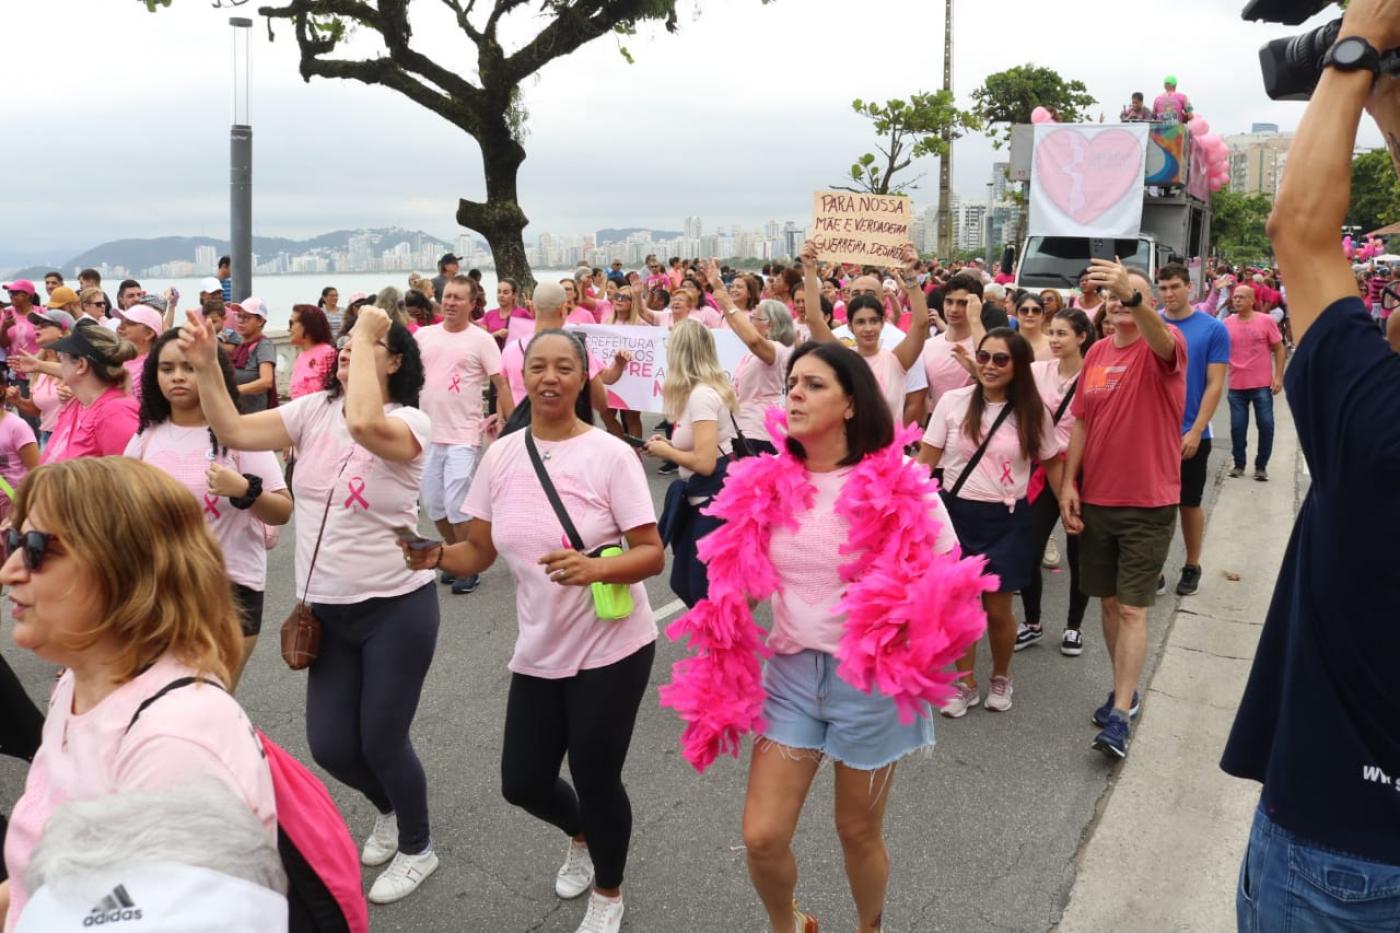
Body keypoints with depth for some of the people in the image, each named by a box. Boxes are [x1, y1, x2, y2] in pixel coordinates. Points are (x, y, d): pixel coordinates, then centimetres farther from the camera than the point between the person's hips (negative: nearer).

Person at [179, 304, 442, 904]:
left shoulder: (411, 423, -15)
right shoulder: (313, 410, 2)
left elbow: (364, 425, -38)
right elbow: (233, 431, -3)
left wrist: (367, 336, -29)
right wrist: (207, 367, -14)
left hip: (396, 608, -5)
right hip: (328, 611, 6)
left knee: (381, 742, 5)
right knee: (330, 746, 11)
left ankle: (417, 848, 33)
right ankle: (389, 809, 45)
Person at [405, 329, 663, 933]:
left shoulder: (610, 455, -14)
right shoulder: (501, 456, -1)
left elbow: (652, 555, -14)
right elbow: (477, 552, 4)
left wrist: (595, 567, -33)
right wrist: (435, 556, -17)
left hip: (611, 648, -4)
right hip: (538, 651, 5)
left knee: (595, 778, 4)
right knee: (522, 783, 11)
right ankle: (581, 836, 48)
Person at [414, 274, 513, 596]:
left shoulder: (481, 340, -6)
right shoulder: (423, 335, 7)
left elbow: (501, 384, -7)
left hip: (464, 436, -5)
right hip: (427, 434, 5)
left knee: (457, 505, -7)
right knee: (433, 504, 12)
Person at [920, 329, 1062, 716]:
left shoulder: (1032, 412, -4)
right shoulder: (953, 402, -5)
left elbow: (1052, 464, 8)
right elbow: (926, 459, -2)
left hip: (1006, 520, 0)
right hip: (956, 513, 1)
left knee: (997, 610, 7)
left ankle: (1001, 677, 34)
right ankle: (965, 683, 28)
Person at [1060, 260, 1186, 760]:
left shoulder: (1166, 343, -9)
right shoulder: (1096, 352, 6)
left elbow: (1161, 341, -35)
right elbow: (1080, 421, 9)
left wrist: (1132, 296, -54)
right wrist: (1068, 483, 2)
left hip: (1148, 503, -5)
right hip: (1095, 500, 5)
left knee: (1132, 608, -2)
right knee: (1109, 601, 14)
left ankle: (1120, 717, 2)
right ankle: (1125, 689, 30)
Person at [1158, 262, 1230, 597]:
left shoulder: (1213, 329, -5)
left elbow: (1215, 385, -7)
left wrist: (1195, 431, -13)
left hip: (1191, 434, -1)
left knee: (1190, 503, 12)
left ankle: (1192, 567, 28)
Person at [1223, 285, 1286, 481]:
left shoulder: (1266, 321, -3)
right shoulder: (1227, 323, 1)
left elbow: (1279, 349, 2)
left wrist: (1278, 377, -4)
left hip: (1262, 385, -1)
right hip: (1236, 386, 1)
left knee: (1266, 425, 0)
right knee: (1237, 426, 4)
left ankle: (1261, 466, 14)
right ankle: (1238, 464, 20)